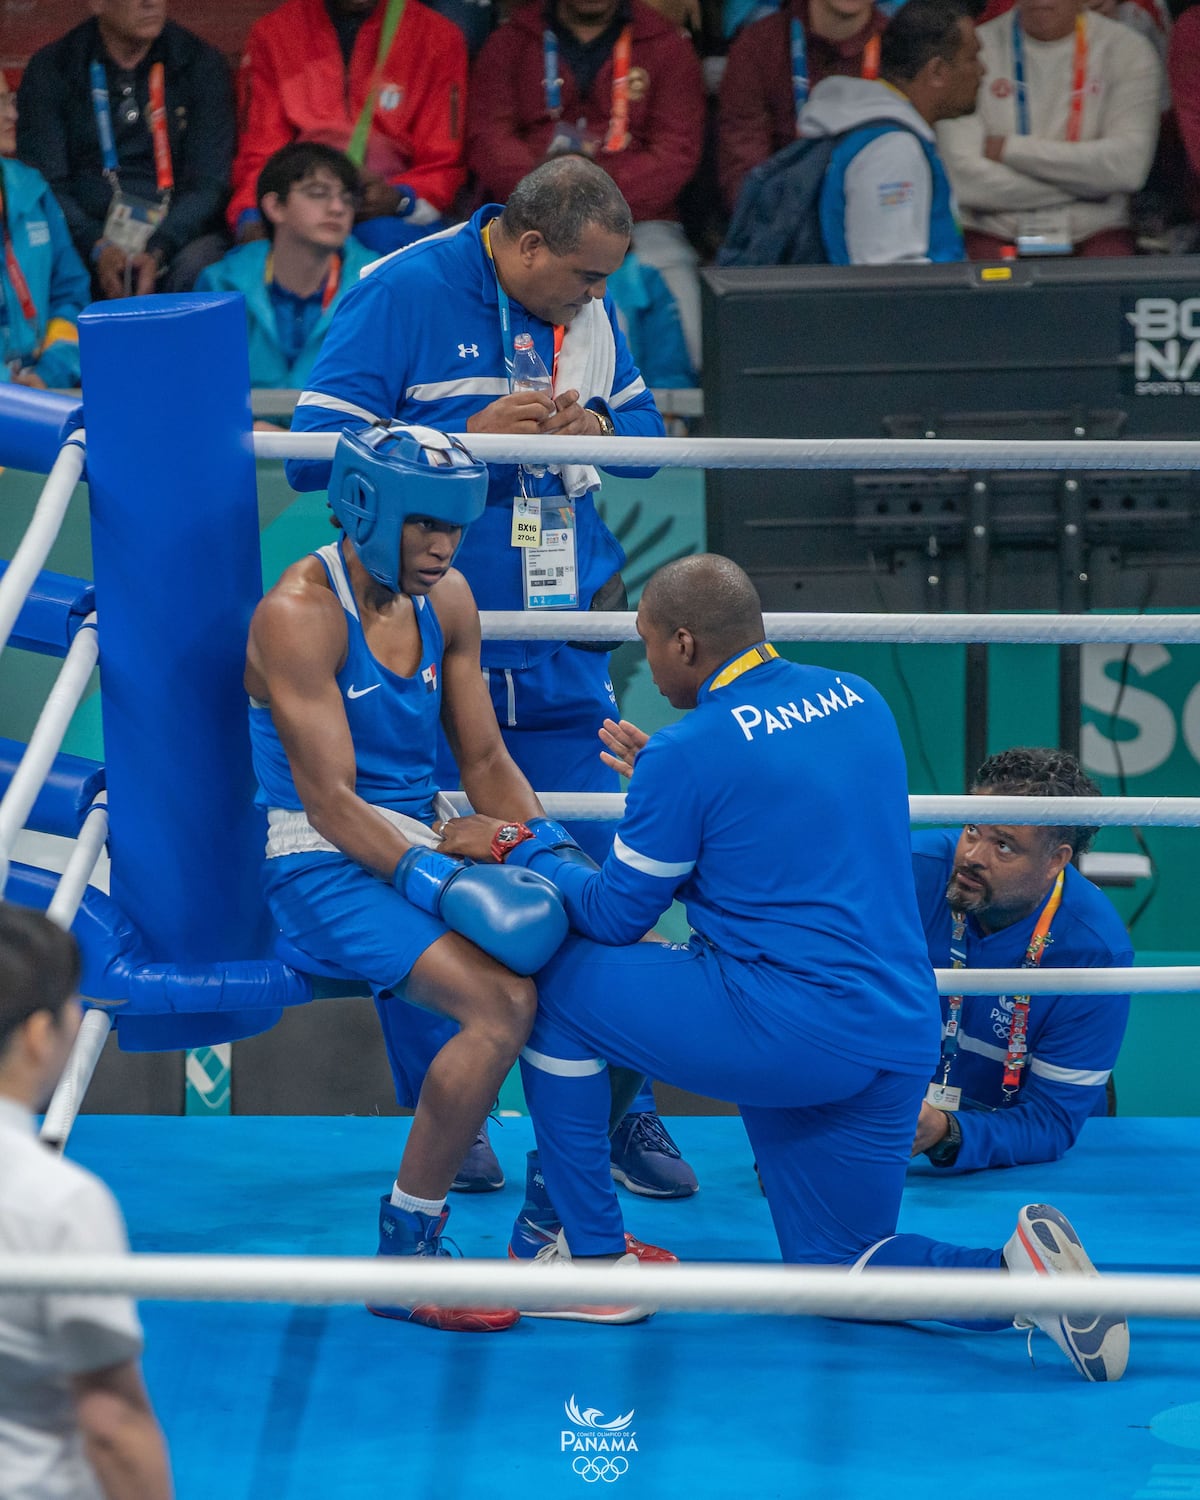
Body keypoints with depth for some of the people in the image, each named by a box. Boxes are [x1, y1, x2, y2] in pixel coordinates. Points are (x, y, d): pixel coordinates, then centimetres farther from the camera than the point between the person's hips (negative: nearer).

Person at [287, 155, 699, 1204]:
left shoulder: (589, 310, 8)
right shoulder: (403, 294, -9)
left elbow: (646, 432, 19)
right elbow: (314, 449, -14)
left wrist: (597, 429, -5)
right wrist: (468, 437, -21)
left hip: (557, 657, 4)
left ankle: (620, 1113, 13)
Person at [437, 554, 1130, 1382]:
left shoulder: (692, 751, -11)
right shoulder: (857, 700, 11)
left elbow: (615, 915, -1)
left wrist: (522, 846, 14)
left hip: (783, 1028, -8)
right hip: (903, 1037, 8)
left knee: (554, 979, 8)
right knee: (839, 1268, 21)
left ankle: (595, 1258, 11)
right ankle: (1020, 1271, -7)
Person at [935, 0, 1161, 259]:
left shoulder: (1126, 49, 2)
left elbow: (1128, 166, -13)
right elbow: (964, 179, -13)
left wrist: (1011, 149, -12)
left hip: (1093, 236, 1)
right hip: (995, 236, -1)